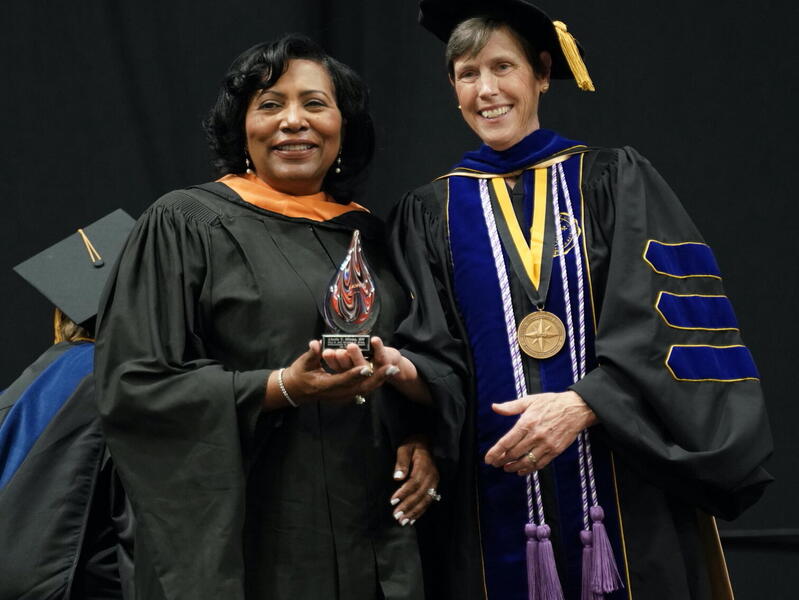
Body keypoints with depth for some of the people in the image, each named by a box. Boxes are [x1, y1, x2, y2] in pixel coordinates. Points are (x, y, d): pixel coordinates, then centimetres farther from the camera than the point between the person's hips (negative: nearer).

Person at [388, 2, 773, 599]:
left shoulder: (616, 181, 5)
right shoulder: (431, 213, 10)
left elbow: (665, 322, -7)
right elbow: (433, 352, 1)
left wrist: (583, 404, -21)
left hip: (627, 499, -1)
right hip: (495, 500, 1)